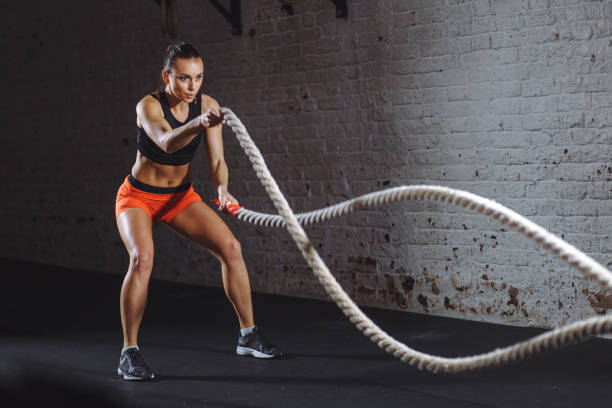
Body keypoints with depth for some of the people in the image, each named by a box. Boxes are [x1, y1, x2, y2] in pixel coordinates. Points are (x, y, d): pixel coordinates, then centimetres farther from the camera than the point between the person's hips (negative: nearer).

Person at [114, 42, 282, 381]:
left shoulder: (207, 106, -10)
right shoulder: (148, 106, -23)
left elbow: (216, 160, -13)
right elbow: (167, 142, -44)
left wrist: (222, 188, -34)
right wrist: (198, 124, -63)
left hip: (181, 195, 5)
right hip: (138, 197, -4)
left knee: (230, 248, -8)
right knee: (142, 258, -30)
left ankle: (248, 335, 7)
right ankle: (129, 353, -19)